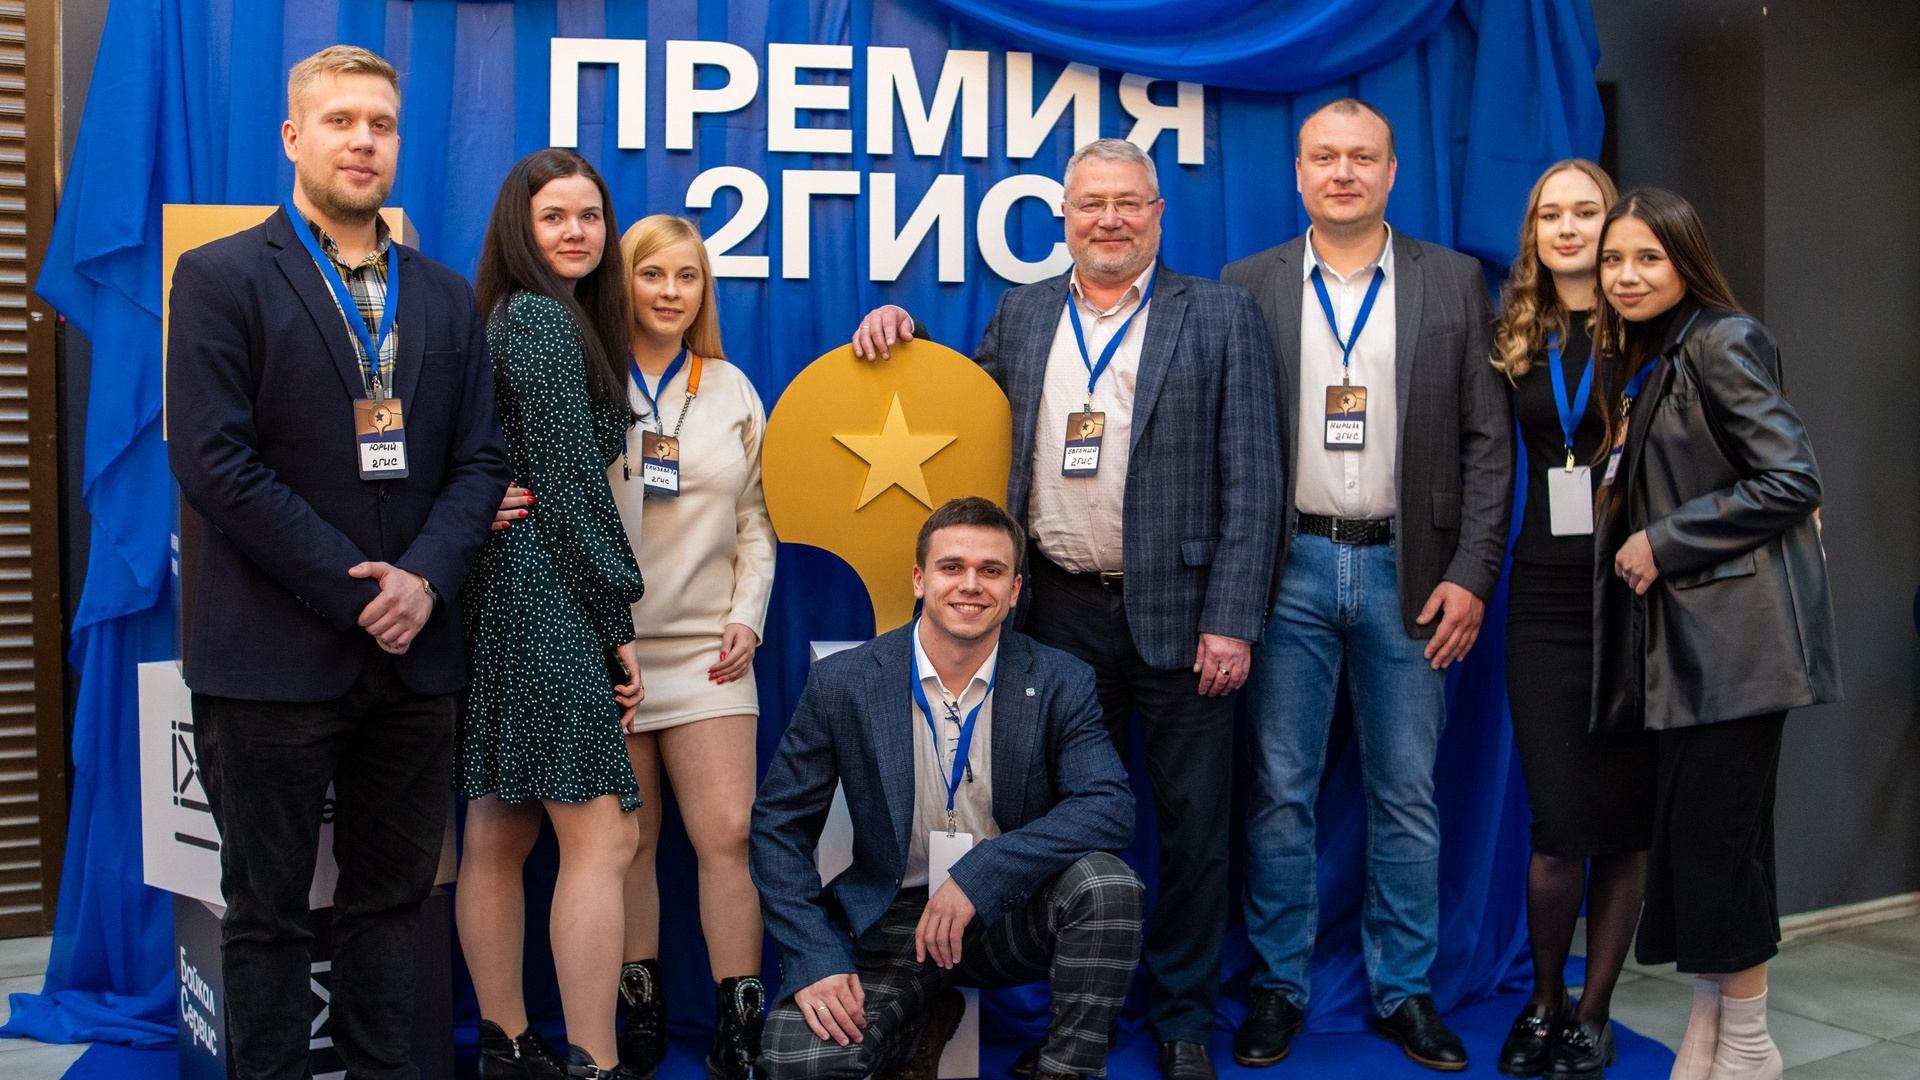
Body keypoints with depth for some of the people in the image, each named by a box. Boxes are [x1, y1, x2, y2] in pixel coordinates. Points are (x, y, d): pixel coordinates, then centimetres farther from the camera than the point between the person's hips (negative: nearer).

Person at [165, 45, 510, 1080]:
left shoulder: (446, 296, 12)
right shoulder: (221, 279, -2)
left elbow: (480, 459, 8)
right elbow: (214, 462, -11)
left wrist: (423, 577, -10)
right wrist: (355, 592, -14)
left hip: (412, 651, 4)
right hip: (275, 654, -4)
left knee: (392, 898, 13)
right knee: (266, 910, 7)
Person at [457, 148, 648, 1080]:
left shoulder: (523, 319, 18)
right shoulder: (541, 319, -9)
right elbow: (570, 487, -14)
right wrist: (619, 620, -9)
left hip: (502, 597, 10)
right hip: (548, 595, -10)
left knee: (499, 835, 12)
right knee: (601, 836, -9)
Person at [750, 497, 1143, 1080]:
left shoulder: (1059, 683, -7)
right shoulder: (843, 683, -7)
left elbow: (1110, 805, -19)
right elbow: (778, 824, -2)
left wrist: (978, 875, -30)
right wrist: (814, 958, -14)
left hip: (1010, 916, 0)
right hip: (894, 921, 1)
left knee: (1105, 881, -31)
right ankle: (924, 1023, 12)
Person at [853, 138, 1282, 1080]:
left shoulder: (1221, 316, 0)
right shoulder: (1022, 314, 11)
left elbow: (1252, 480, -4)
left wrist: (1231, 620, -11)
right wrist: (903, 338, 3)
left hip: (1178, 608, -2)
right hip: (1063, 611, 3)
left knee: (1191, 823, 7)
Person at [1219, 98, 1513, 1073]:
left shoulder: (1454, 283, 6)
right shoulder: (1246, 287, 5)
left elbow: (1489, 440, 4)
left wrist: (1471, 574, -4)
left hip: (1407, 571, 1)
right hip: (1289, 569, 0)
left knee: (1407, 796, 8)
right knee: (1280, 790, 5)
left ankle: (1404, 990, 22)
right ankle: (1279, 986, 19)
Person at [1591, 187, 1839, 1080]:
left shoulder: (1721, 344, -9)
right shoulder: (1642, 362, 17)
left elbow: (1791, 479, -15)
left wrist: (1664, 544, -14)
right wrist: (1637, 546, 5)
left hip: (1735, 628, -8)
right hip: (1680, 630, 8)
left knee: (1713, 827, -5)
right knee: (1689, 827, 10)